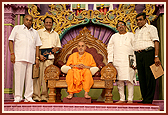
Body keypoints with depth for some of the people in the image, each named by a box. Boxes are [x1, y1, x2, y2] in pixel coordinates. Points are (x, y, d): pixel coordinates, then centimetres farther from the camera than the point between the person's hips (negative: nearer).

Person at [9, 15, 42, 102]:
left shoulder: (35, 32, 22)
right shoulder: (17, 28, 12)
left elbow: (37, 45, 18)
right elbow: (11, 41, 6)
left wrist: (37, 58, 9)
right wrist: (12, 53, -5)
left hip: (31, 58, 3)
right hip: (19, 57, -3)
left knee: (29, 78, 1)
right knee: (19, 76, -7)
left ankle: (28, 97, 5)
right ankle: (17, 97, -2)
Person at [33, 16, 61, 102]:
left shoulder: (55, 34, 23)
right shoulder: (39, 32, 10)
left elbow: (58, 46, 27)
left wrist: (56, 48, 3)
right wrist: (39, 55, -11)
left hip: (50, 57, 3)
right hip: (40, 56, -3)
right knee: (38, 76, -8)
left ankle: (44, 96, 3)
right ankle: (36, 96, -5)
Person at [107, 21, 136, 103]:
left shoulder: (131, 35, 11)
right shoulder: (114, 37, 18)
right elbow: (110, 49, 17)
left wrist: (134, 61, -5)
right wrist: (110, 61, 5)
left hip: (128, 62, -3)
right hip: (117, 62, 3)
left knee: (129, 80, -8)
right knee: (119, 81, 0)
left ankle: (130, 99, -4)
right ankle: (122, 99, 7)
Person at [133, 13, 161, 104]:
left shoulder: (151, 28, 6)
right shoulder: (137, 31, 26)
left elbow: (156, 42, -5)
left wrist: (156, 56, -16)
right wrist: (134, 59, 15)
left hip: (148, 53, -7)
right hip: (138, 55, 7)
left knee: (149, 76, -7)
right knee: (141, 77, 4)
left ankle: (149, 99, -7)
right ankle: (144, 98, 8)